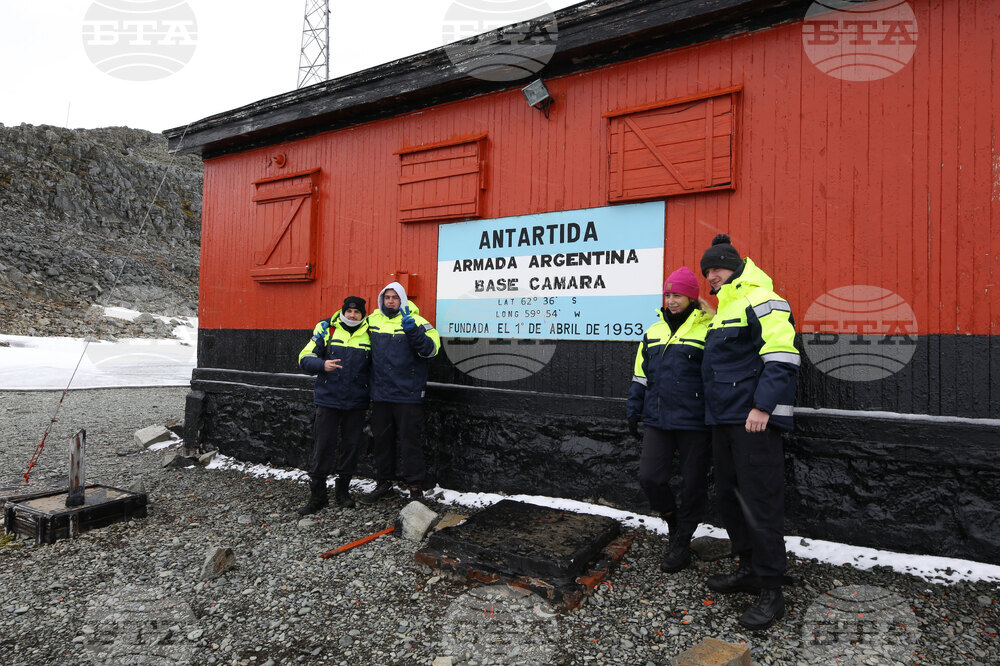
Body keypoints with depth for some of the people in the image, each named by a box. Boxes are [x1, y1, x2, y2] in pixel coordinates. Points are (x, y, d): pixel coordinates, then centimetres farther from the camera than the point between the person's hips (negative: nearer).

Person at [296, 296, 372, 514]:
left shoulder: (369, 334, 5)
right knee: (324, 447, 1)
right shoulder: (326, 329, 0)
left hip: (356, 403, 2)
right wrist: (323, 364, -21)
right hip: (328, 400, -2)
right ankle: (317, 494, 14)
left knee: (351, 446, 9)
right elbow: (305, 358, -2)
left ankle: (342, 490, 26)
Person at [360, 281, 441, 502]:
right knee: (382, 438, 16)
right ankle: (383, 482, 31)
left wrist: (413, 331, -29)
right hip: (380, 394, 5)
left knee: (410, 440, 1)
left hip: (408, 395, -5)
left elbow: (430, 350, -17)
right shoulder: (372, 320, 8)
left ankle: (415, 486, 13)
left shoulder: (415, 322, -6)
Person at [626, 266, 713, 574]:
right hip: (658, 421, 5)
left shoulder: (708, 331, -5)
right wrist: (634, 410, 15)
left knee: (693, 484, 6)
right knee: (650, 477, 0)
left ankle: (682, 542, 25)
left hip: (694, 422, -4)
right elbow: (641, 376, 18)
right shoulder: (654, 332, 12)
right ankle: (674, 520, 29)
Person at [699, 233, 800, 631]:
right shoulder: (723, 311, 21)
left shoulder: (761, 302, -9)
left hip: (754, 420, -10)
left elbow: (781, 359, -19)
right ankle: (750, 570, 29)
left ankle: (770, 592, 5)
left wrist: (762, 407, -23)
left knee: (759, 502, -6)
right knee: (729, 497, 15)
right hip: (724, 419, 10)